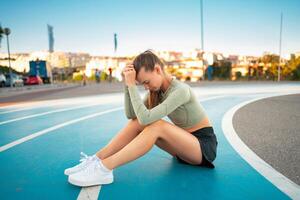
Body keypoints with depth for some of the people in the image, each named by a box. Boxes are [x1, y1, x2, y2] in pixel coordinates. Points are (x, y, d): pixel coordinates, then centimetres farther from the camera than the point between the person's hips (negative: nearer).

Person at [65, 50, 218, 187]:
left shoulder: (180, 90, -25)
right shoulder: (157, 90, -2)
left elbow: (146, 117, -35)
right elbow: (131, 114, -10)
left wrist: (131, 85, -30)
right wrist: (127, 84, -18)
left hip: (204, 145, -6)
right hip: (183, 143, 7)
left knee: (156, 125, -33)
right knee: (137, 123, -14)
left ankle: (104, 169, -32)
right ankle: (96, 160, -14)